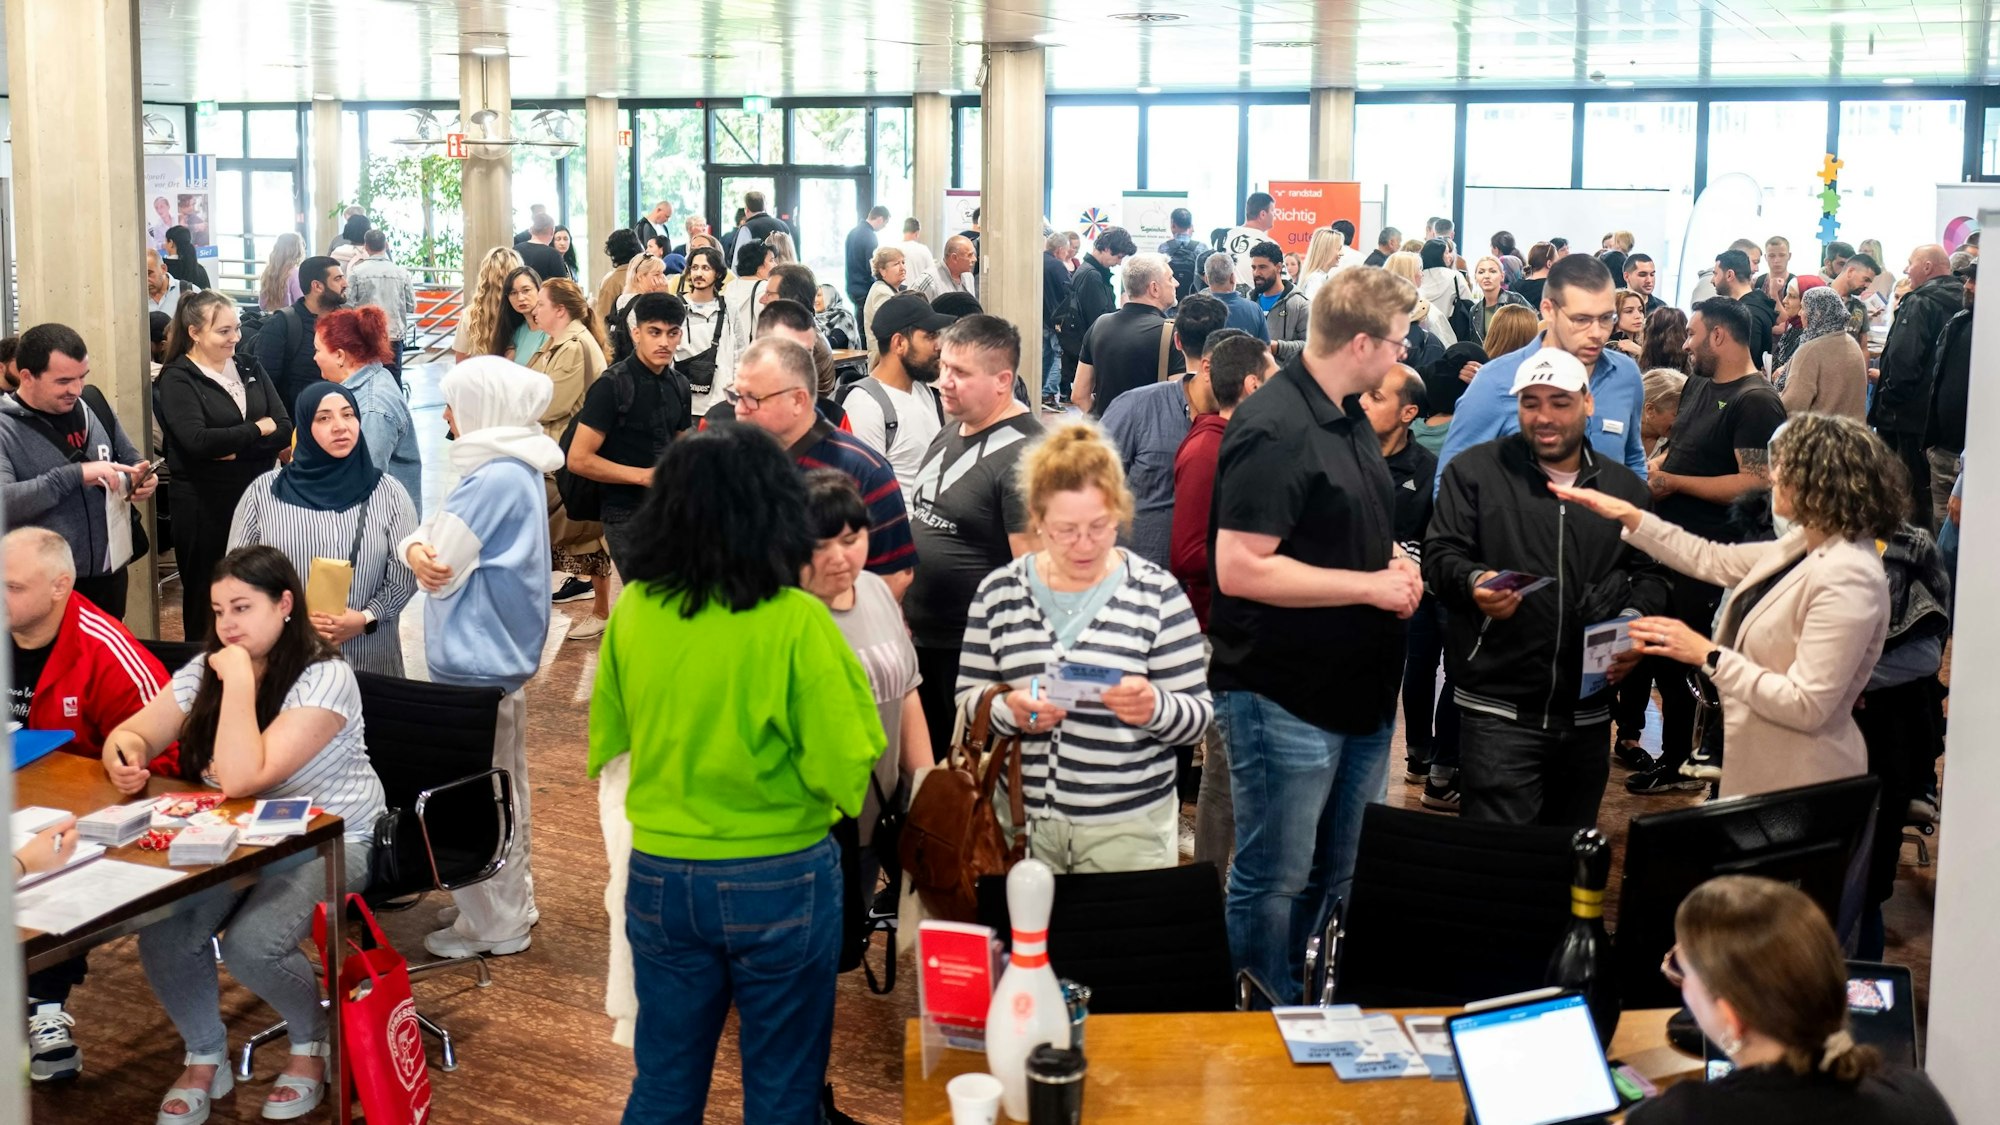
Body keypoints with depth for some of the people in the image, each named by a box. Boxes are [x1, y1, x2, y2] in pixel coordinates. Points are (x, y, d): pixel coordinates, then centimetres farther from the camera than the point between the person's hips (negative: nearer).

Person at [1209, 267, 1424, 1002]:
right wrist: (1370, 584, -18)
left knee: (1345, 879, 18)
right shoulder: (1273, 430, -18)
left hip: (1361, 692, 9)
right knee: (1273, 883, 3)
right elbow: (1239, 569, -24)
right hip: (1286, 700, -9)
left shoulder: (1350, 417, 12)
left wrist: (1395, 564, 3)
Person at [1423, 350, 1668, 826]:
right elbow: (1440, 556, -3)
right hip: (1499, 710, -4)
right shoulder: (1474, 470, 1)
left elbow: (1650, 573, 16)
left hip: (1588, 712, 4)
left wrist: (1634, 620, -5)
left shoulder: (1625, 486, 12)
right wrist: (1473, 582, -26)